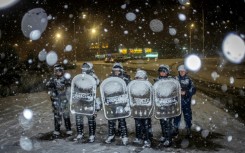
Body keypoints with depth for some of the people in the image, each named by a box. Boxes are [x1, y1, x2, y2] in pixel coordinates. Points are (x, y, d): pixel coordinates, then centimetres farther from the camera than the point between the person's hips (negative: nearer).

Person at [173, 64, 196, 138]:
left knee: (188, 115, 5)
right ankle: (176, 129, 25)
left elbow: (193, 90, -5)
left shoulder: (188, 80, -4)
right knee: (177, 115, 10)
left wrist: (186, 92, -18)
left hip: (186, 101, -1)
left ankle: (188, 130, 19)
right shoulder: (176, 79, 0)